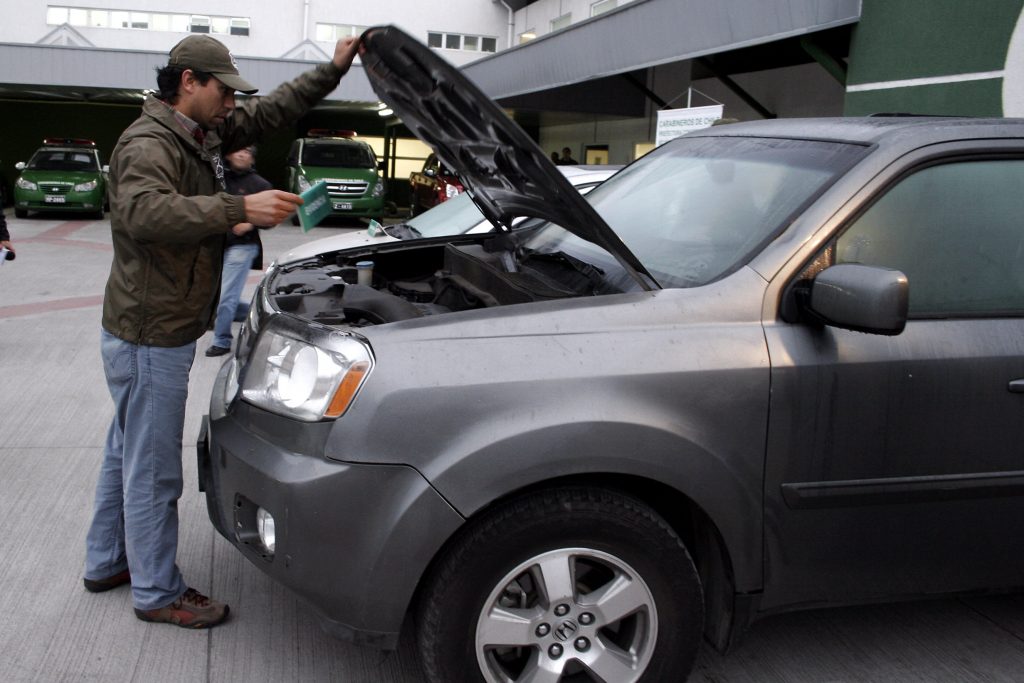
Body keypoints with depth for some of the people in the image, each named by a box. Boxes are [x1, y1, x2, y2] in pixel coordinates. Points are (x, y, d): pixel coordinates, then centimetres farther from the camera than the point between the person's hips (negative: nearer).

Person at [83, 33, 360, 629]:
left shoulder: (204, 135, 9)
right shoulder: (148, 144, -20)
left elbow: (274, 111, 17)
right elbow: (145, 212, -40)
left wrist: (334, 70, 10)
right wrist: (240, 209, -47)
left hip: (163, 333, 10)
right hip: (150, 338, -10)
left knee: (128, 454, 21)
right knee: (153, 468, 2)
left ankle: (108, 563, 38)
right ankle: (158, 593, 16)